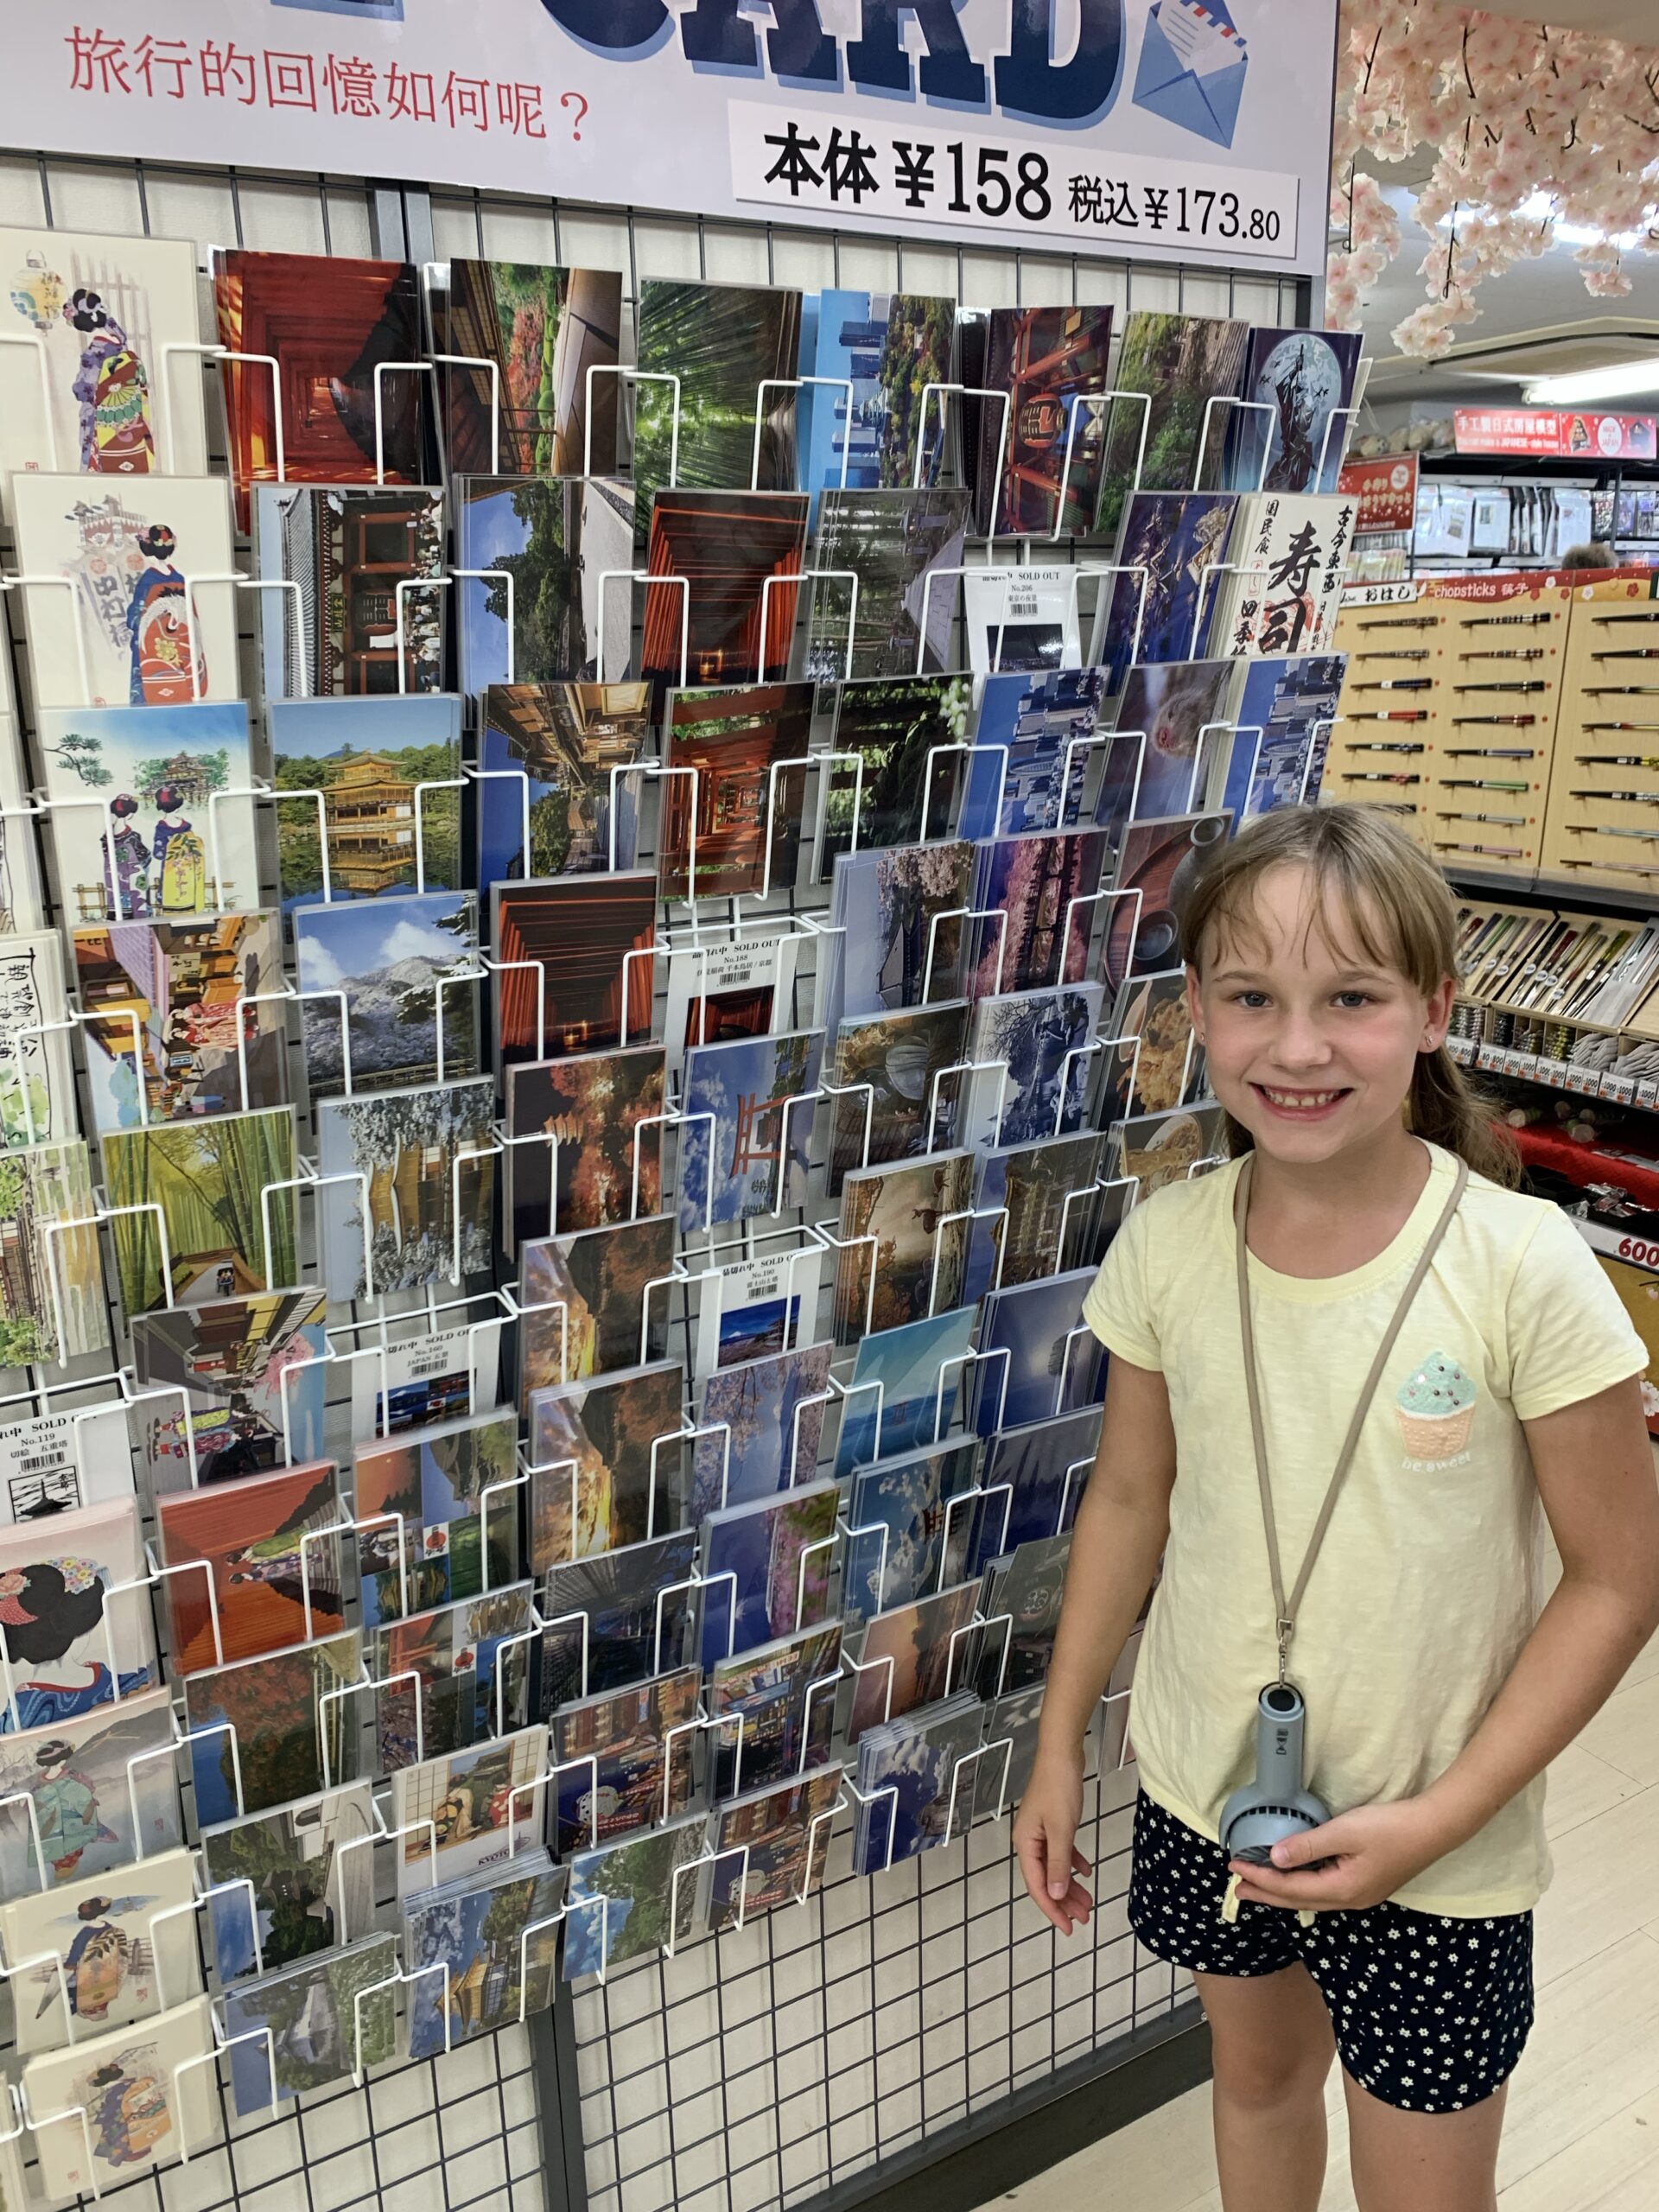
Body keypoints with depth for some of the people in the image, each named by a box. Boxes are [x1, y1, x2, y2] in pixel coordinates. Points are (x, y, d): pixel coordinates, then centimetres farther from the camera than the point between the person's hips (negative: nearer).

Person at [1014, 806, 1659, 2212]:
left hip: (1432, 1854, -3)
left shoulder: (1522, 1268, -22)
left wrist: (1437, 1817, -17)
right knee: (1257, 2073, 28)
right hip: (1201, 1792, 3)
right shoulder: (1169, 1247, -12)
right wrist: (1061, 1748, 5)